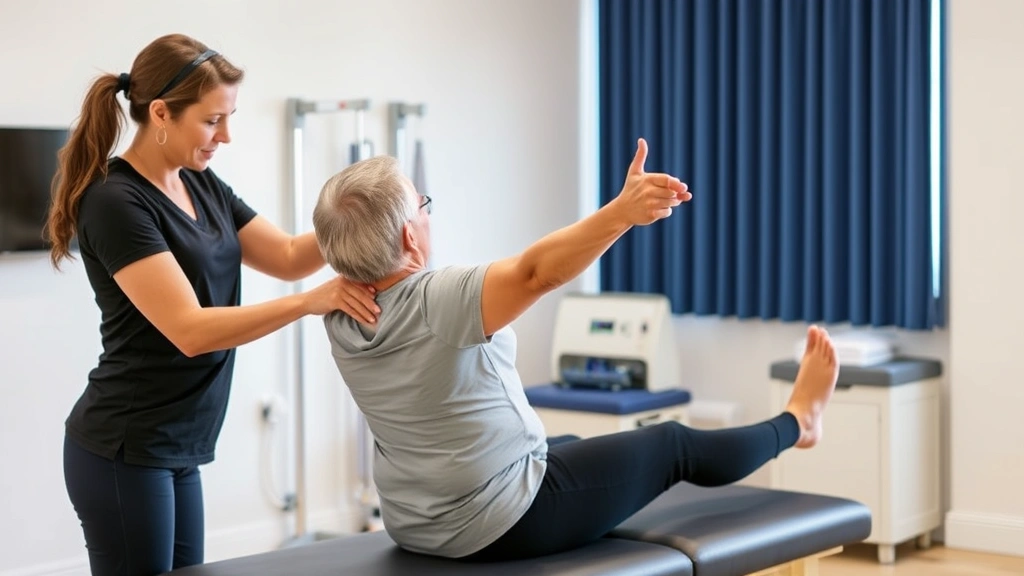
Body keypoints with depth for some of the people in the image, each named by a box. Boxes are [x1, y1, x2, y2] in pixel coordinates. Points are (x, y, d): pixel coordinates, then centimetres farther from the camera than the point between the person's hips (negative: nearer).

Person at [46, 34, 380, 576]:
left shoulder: (201, 184, 8)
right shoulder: (116, 202, -19)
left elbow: (286, 256, 9)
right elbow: (190, 330, -25)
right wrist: (311, 301, -30)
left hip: (174, 449, 9)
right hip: (123, 450, -9)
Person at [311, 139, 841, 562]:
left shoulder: (340, 317, -6)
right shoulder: (436, 301, -30)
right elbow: (538, 272, -46)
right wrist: (622, 212, -57)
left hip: (415, 528, 8)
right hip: (502, 525, -8)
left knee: (570, 450, 36)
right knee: (673, 445, 14)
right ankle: (796, 422, 41)